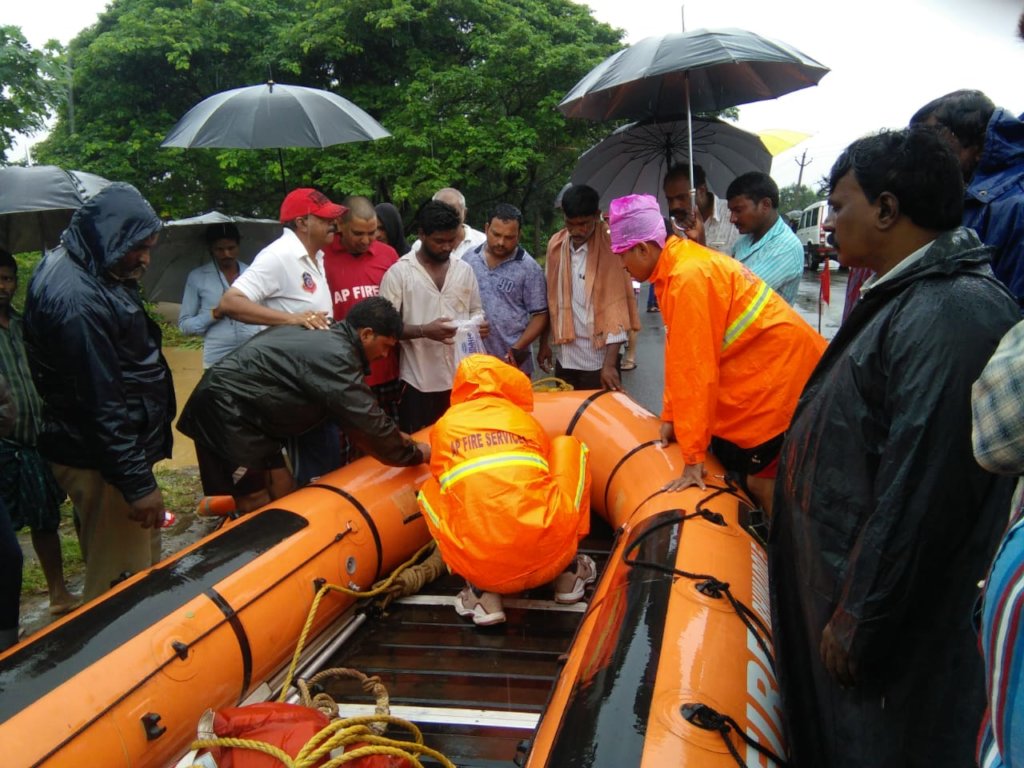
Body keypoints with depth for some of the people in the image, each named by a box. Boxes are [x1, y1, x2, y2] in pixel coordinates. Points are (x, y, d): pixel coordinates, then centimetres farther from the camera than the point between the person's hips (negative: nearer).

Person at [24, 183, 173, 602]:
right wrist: (137, 482, -23)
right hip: (101, 462, -10)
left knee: (141, 561, 21)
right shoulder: (76, 298, -24)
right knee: (121, 582, -1)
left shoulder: (90, 274, 8)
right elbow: (101, 402, -26)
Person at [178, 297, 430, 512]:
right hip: (226, 409, -11)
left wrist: (394, 437, 22)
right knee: (258, 505, -7)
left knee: (281, 493, 11)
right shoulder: (334, 357, -21)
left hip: (231, 406, 11)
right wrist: (413, 453, -5)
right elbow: (367, 422, -19)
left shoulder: (329, 338, 11)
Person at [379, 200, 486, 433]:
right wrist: (424, 331, -22)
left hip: (461, 378, 4)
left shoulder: (464, 269, 8)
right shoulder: (399, 272, -6)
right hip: (418, 382, -4)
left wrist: (478, 324, -6)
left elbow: (476, 310, 18)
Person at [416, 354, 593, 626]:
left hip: (481, 568, 0)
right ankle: (568, 571, 23)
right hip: (550, 554, 1)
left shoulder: (444, 426, 16)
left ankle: (482, 593, 12)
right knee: (567, 444, 24)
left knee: (430, 489, 29)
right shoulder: (524, 419, 17)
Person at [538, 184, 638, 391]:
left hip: (598, 360, -4)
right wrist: (544, 342, 9)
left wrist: (610, 363, -20)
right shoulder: (555, 244, 3)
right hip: (565, 358, 4)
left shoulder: (611, 247, -11)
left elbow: (616, 310, -14)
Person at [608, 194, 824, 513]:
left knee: (760, 479, -3)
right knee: (727, 460, 14)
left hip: (782, 369, -10)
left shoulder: (688, 276, -26)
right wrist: (671, 417, 10)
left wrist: (693, 455, -21)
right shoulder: (676, 266, 4)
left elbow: (696, 368, -25)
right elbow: (680, 355, 8)